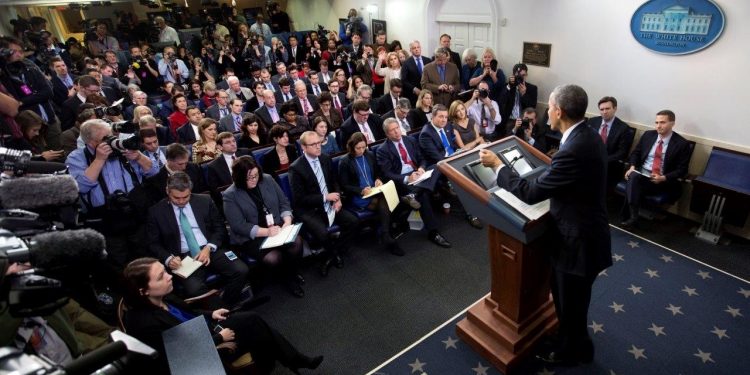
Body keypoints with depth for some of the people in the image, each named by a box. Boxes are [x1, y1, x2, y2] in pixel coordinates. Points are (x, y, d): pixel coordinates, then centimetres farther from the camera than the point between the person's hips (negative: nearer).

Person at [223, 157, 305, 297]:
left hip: (277, 228, 4)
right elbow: (238, 226, -15)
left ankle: (293, 273, 3)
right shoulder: (230, 196, -11)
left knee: (296, 241, -26)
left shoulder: (267, 180, 1)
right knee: (273, 258, -29)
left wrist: (287, 221, -12)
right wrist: (266, 231, -24)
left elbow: (284, 202, 7)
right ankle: (288, 279, 5)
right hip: (249, 237, -3)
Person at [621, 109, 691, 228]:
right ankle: (632, 216, -33)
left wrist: (663, 178, -20)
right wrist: (632, 167, -4)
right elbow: (635, 152, 16)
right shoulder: (648, 135, 10)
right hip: (641, 173, 4)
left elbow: (682, 170, -4)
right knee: (634, 177, -34)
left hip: (664, 181, -3)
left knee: (634, 185, -33)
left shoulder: (682, 144, -2)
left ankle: (629, 215, -22)